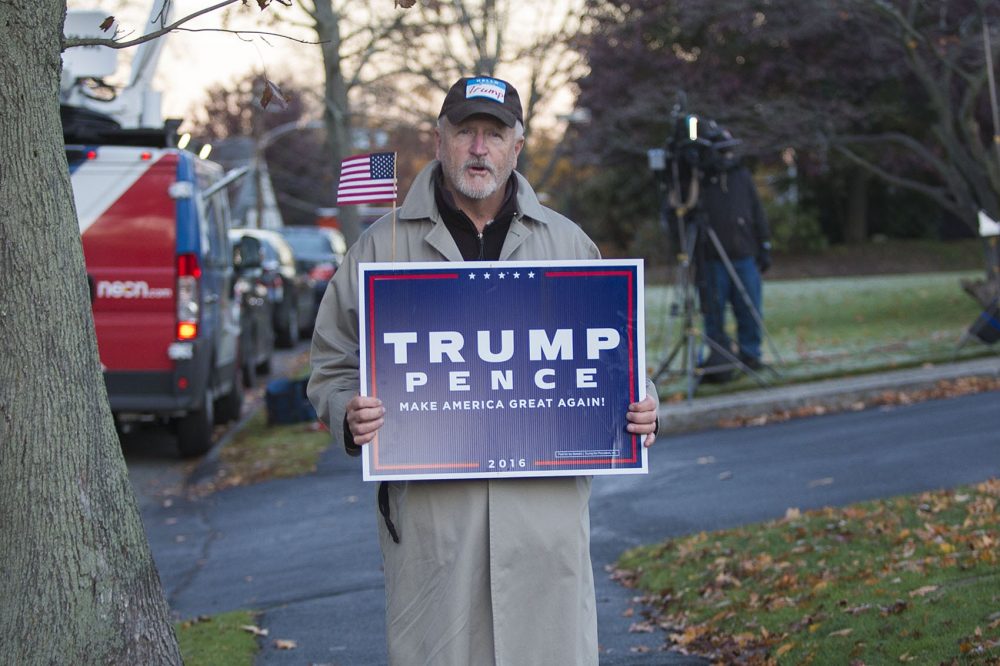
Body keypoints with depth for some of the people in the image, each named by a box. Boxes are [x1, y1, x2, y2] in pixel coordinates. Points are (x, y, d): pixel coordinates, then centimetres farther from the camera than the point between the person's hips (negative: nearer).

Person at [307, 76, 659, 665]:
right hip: (430, 506, -1)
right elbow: (334, 366, 10)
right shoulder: (383, 246, 7)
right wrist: (351, 415, -11)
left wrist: (638, 406, -1)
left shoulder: (568, 243, 13)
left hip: (546, 504, 1)